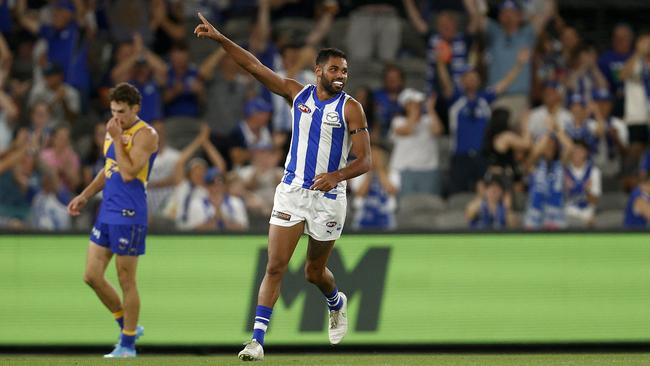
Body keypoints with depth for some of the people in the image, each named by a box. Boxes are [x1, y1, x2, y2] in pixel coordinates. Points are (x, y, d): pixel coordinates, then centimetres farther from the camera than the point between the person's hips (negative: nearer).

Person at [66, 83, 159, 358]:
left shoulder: (145, 135, -12)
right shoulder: (114, 130, 13)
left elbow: (128, 173, -22)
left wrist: (117, 139, -18)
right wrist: (85, 196, 20)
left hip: (129, 216, -8)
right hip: (107, 212, 8)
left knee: (126, 281, -1)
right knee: (92, 276, 6)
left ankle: (128, 344, 9)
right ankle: (128, 327, 22)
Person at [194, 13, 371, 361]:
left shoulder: (350, 108, -8)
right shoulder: (297, 93, 1)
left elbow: (364, 160, -10)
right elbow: (255, 66, -1)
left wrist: (336, 176, -28)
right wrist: (220, 39, -8)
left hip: (328, 196, -2)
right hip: (291, 190, 2)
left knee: (314, 272, 13)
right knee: (275, 266, -8)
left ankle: (336, 304, 47)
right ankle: (257, 339, -10)